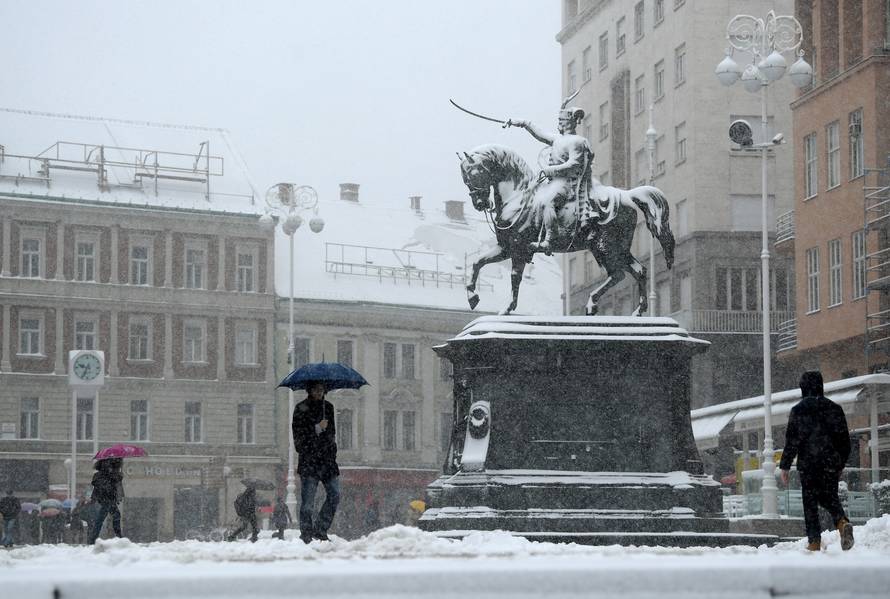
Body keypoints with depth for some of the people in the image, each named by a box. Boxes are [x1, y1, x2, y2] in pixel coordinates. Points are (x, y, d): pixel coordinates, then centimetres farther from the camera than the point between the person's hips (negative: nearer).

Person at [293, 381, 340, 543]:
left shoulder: (328, 407, 15)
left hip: (327, 458, 6)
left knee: (334, 495, 0)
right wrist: (317, 428, -15)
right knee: (308, 501, -5)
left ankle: (320, 530, 10)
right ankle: (306, 534, 2)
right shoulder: (301, 409, -3)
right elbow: (298, 435, -8)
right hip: (309, 459, -6)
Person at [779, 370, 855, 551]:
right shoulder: (835, 408, 6)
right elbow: (845, 439, 9)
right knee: (830, 497, 15)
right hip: (831, 462, 3)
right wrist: (841, 463, 19)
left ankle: (814, 542, -1)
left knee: (810, 502, 4)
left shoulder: (798, 410, -5)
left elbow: (791, 441, -7)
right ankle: (842, 522, -14)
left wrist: (785, 466, 0)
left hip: (808, 464, -3)